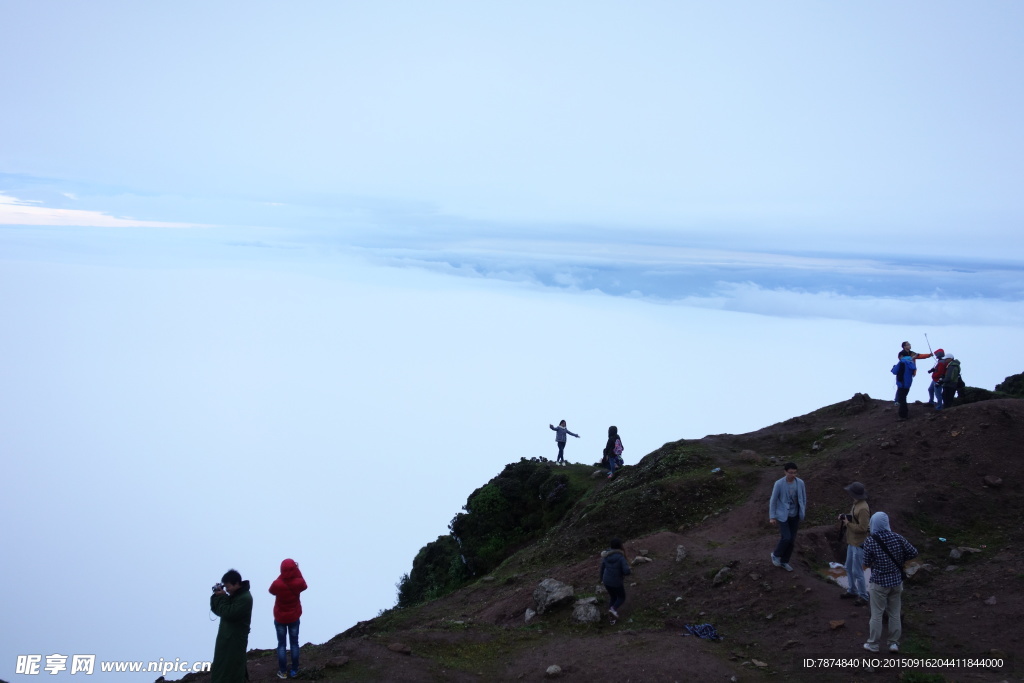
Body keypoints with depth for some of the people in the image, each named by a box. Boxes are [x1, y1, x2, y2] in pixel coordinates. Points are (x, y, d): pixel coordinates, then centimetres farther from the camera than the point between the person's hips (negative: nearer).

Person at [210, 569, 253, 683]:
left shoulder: (245, 598, -21)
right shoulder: (234, 594, 8)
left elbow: (228, 614, -25)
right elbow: (217, 610, 9)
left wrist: (222, 597, -17)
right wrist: (217, 596, -7)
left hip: (235, 640, -10)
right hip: (226, 637, 10)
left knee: (231, 669, -1)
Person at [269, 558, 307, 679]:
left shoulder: (277, 584, -25)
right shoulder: (298, 582, -21)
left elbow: (272, 591, 0)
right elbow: (303, 585, 5)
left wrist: (282, 575, -6)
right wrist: (297, 571, 1)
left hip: (280, 618, -1)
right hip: (294, 617, 1)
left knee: (281, 644, 13)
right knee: (294, 643, 15)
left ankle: (283, 671, 18)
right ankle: (294, 670, 22)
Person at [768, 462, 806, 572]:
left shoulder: (800, 483, -9)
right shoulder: (779, 484, -19)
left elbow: (803, 498, 5)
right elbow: (773, 500, -10)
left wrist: (803, 512, 13)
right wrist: (772, 517, -8)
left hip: (795, 516, 4)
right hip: (782, 515, -4)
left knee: (792, 540, 10)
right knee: (786, 538, -13)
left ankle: (784, 562, 28)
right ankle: (776, 555, 15)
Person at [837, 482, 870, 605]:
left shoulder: (862, 509, -27)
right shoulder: (856, 504, 5)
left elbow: (862, 528, -28)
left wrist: (847, 523, -20)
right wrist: (845, 518, -2)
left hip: (859, 544, -10)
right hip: (852, 542, 10)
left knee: (857, 572, -2)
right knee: (849, 568, 21)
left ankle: (863, 597, 9)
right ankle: (852, 591, 36)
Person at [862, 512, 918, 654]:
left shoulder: (870, 541, -16)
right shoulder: (897, 538, -8)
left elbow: (866, 563, -8)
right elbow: (913, 553, -1)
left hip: (879, 582, -3)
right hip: (896, 581, 3)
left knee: (876, 614, 8)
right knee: (895, 614, 15)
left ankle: (873, 644, 16)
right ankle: (894, 643, 23)